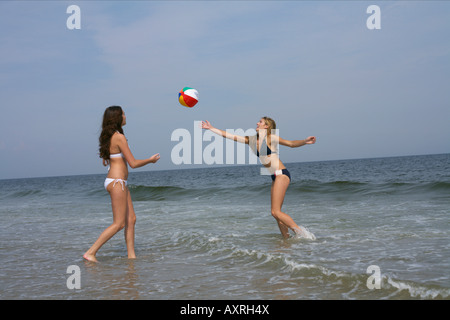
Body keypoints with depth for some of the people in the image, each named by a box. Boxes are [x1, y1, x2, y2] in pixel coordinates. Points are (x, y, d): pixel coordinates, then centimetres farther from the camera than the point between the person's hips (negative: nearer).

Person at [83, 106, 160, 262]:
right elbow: (133, 163, -15)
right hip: (117, 182, -9)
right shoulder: (119, 137, -16)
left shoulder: (108, 137, 12)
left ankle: (131, 255, 13)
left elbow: (105, 162, 20)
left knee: (131, 219, 10)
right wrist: (150, 160, 0)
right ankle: (90, 252, -4)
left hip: (116, 182, 9)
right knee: (118, 224, -5)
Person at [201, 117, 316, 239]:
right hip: (275, 178, 8)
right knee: (276, 213, 5)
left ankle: (301, 232, -13)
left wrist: (304, 141, -29)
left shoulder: (270, 138, -7)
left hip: (282, 174, -8)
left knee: (276, 212, -15)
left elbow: (291, 143, -10)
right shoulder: (251, 140, 13)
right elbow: (228, 135, 17)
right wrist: (211, 128, 19)